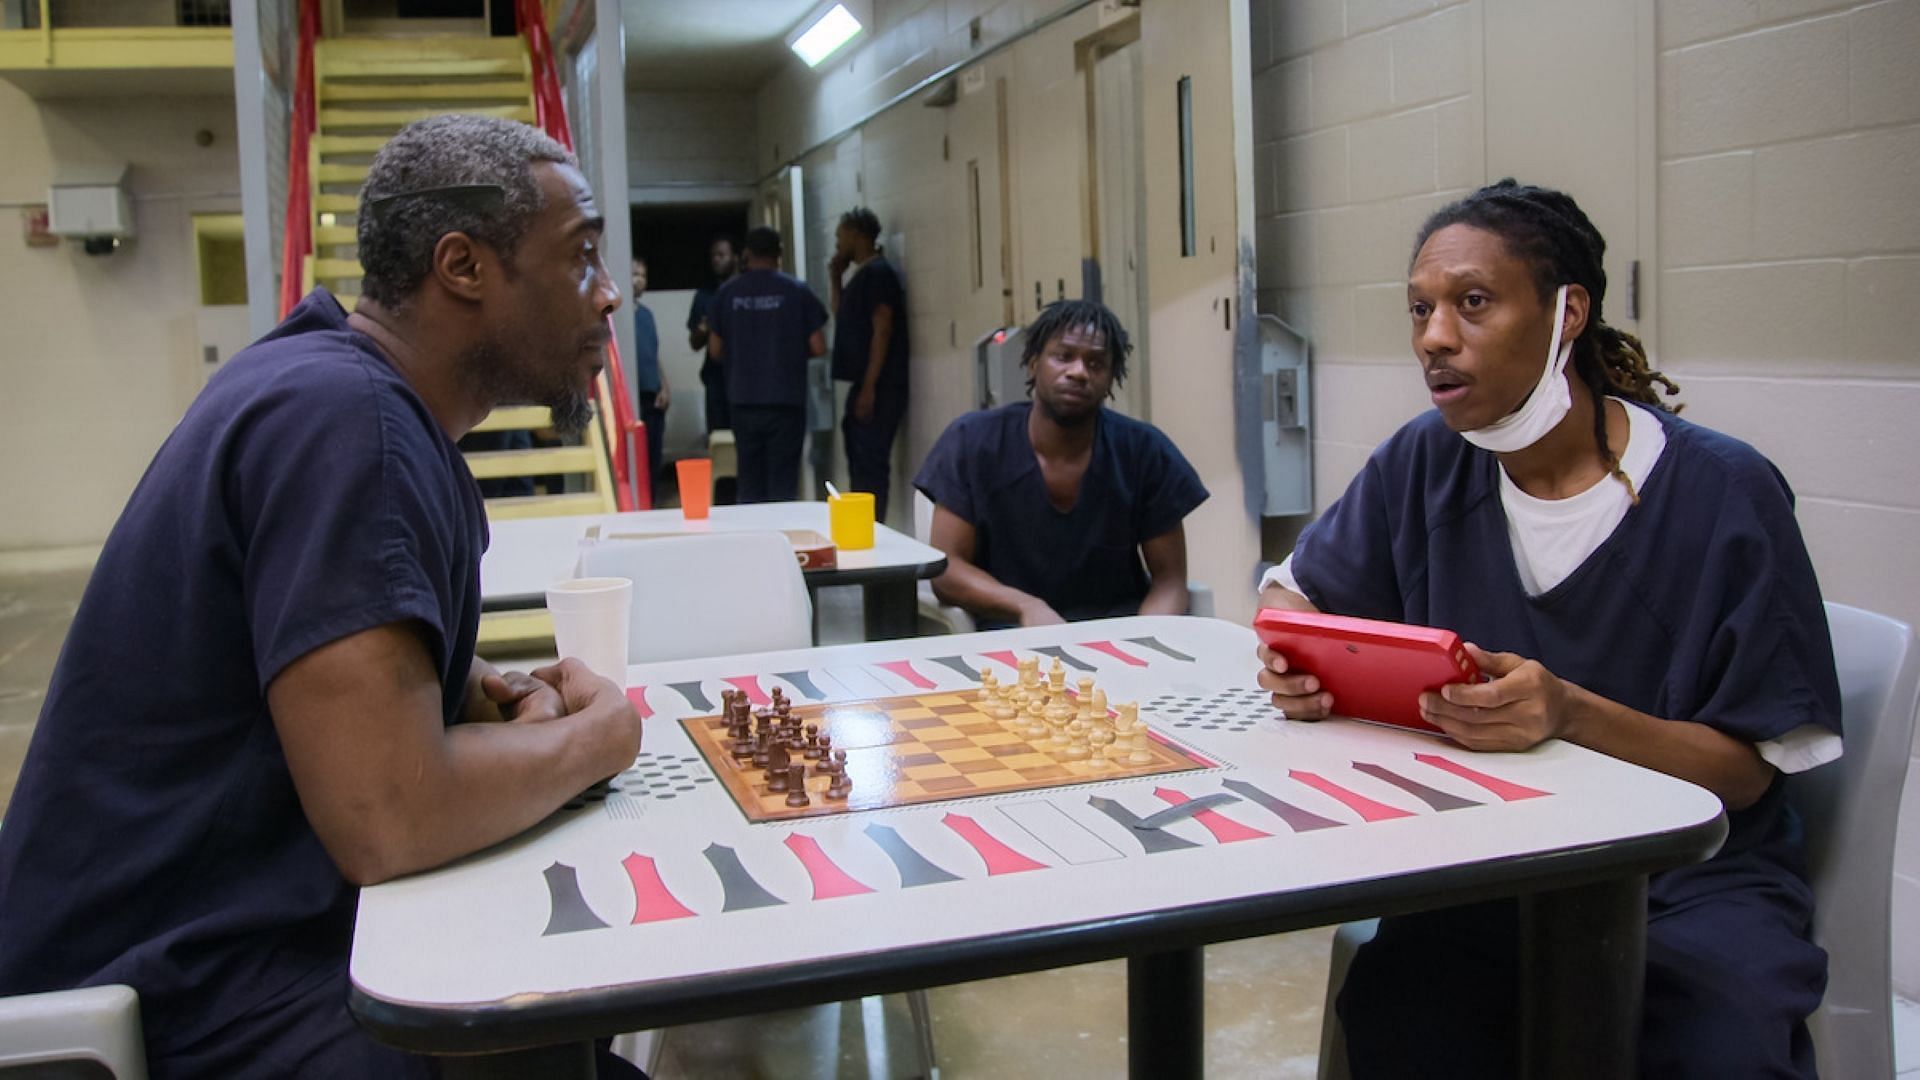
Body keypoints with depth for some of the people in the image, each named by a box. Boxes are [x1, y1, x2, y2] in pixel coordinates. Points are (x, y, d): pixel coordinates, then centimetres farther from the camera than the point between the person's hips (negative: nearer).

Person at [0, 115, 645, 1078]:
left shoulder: (358, 385, 6)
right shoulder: (343, 419, -23)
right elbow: (389, 818, -30)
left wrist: (499, 695, -1)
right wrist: (599, 734, -13)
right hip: (179, 989, -9)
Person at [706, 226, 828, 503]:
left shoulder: (727, 293, 3)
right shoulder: (796, 290, -3)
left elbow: (715, 350, 7)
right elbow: (818, 347, -4)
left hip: (743, 400, 2)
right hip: (786, 399, -2)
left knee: (750, 480, 9)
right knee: (783, 480, 0)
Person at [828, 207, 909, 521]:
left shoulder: (878, 271, -10)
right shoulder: (863, 274, 19)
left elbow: (882, 330, -18)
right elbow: (843, 319, 29)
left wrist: (869, 388, -22)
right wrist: (835, 278, 18)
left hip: (877, 388, -10)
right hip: (863, 385, 10)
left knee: (870, 465, -11)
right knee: (861, 463, 12)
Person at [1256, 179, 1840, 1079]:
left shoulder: (1723, 492, -11)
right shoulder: (1424, 464, 0)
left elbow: (1751, 769, -8)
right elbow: (1294, 592, 12)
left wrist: (1570, 715, -28)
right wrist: (1293, 656, -13)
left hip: (1694, 879, -2)